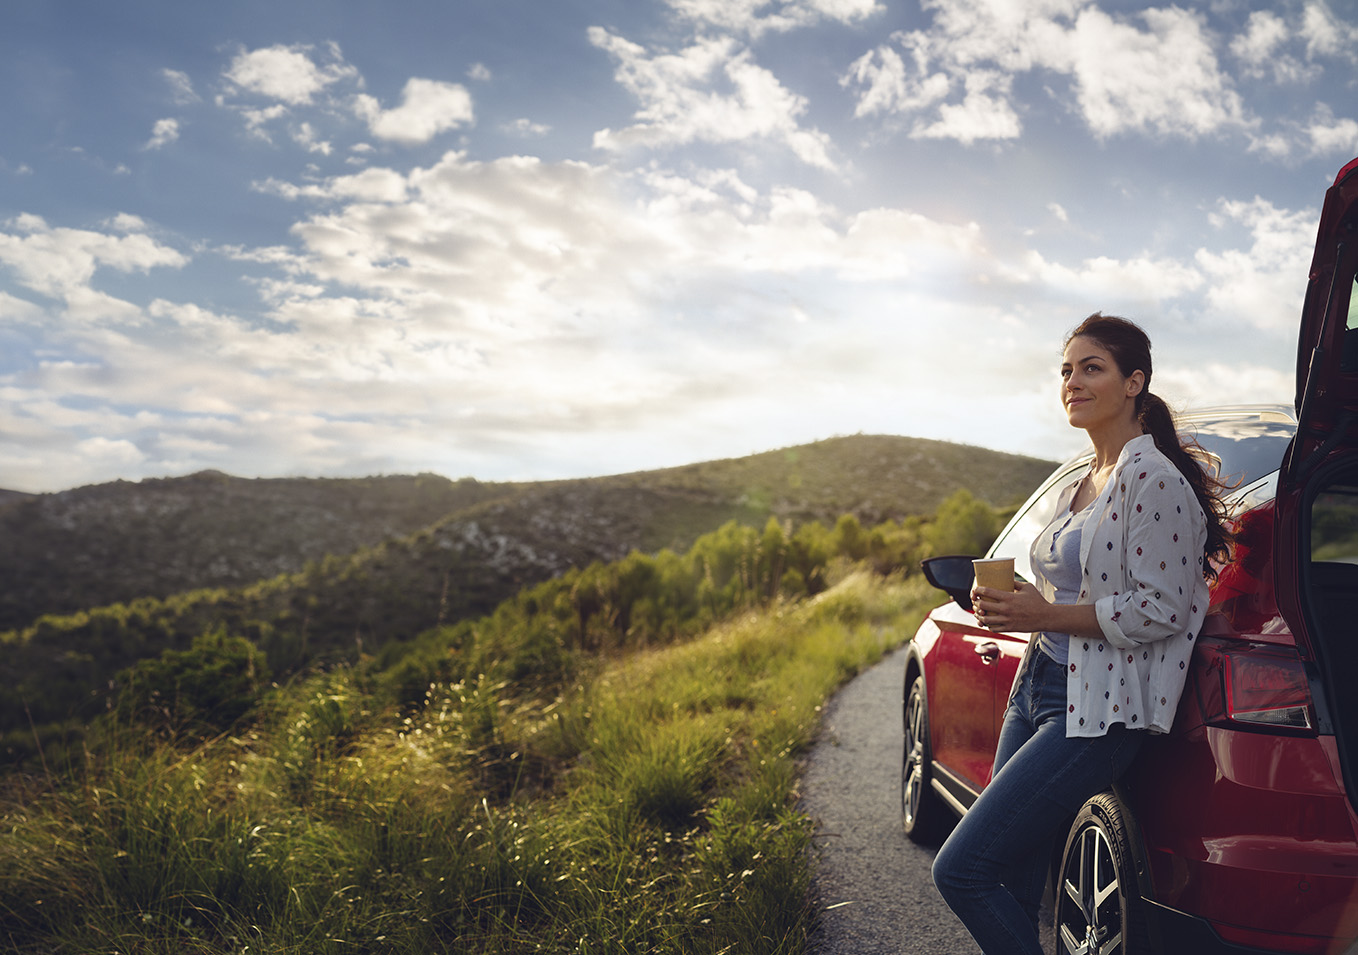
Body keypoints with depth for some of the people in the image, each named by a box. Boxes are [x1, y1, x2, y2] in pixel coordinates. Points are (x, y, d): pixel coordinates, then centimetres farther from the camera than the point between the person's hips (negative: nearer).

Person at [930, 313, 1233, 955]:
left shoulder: (1152, 479, -13)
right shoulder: (1081, 485, 15)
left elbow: (1161, 610, -17)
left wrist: (1045, 616, -17)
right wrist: (1013, 603, 6)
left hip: (1096, 714, -9)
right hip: (1036, 689, 9)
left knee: (961, 871, -11)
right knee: (1012, 888, 12)